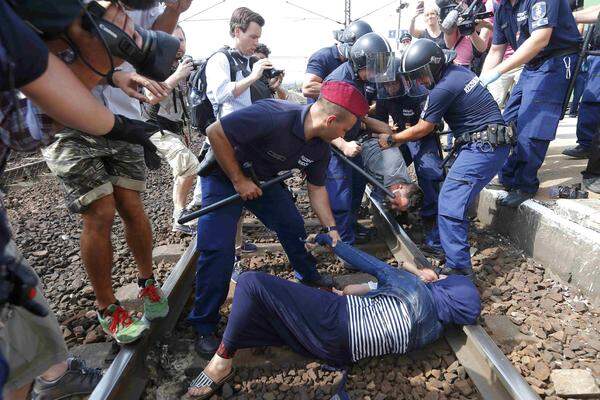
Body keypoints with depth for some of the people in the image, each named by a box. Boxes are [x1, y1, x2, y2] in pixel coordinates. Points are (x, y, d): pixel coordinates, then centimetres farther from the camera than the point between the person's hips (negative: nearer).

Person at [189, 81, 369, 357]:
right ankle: (204, 326, 4)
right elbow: (215, 132, -32)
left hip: (262, 179, 7)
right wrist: (239, 181, -27)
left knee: (293, 226, 6)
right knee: (217, 248, -14)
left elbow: (316, 188, 3)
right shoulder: (275, 116, -36)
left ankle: (308, 276, 36)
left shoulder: (320, 147, -10)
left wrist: (332, 229, 0)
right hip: (224, 176, -6)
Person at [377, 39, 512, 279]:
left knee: (450, 205, -14)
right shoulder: (458, 70, 12)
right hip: (487, 144, 10)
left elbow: (422, 130, -5)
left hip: (482, 148, -10)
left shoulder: (443, 88, -15)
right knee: (454, 197, 14)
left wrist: (390, 140, 8)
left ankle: (459, 269, -12)